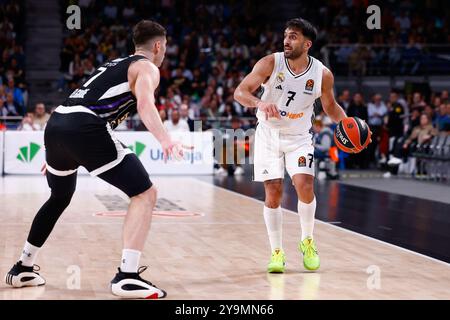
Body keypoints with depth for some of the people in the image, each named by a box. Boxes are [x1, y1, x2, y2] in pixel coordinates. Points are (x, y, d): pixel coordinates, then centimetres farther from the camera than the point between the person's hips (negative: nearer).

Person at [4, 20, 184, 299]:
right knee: (145, 194, -2)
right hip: (85, 128, -8)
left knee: (60, 197, 31)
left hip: (56, 123, 9)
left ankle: (23, 269, 39)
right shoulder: (147, 68, 8)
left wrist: (55, 155, 47)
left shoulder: (114, 65, 32)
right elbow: (145, 104, -15)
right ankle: (127, 277, -12)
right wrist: (165, 140, -31)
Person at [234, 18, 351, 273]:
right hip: (269, 134, 0)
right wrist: (259, 103, -40)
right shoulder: (271, 63, -14)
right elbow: (240, 92, -20)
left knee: (305, 187, -15)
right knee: (273, 193, -4)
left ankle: (307, 242, 11)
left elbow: (330, 106, 8)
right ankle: (277, 253, 10)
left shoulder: (322, 74, -10)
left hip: (299, 137, 0)